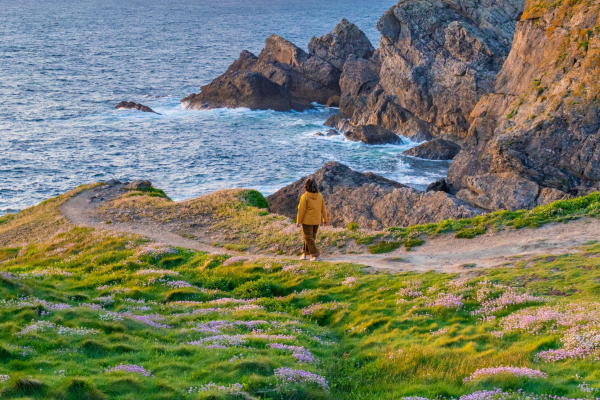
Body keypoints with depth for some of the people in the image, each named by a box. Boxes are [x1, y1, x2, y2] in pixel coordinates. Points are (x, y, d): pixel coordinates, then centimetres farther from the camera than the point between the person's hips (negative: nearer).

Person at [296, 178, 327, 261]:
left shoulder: (305, 197, -15)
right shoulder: (320, 196, 0)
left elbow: (301, 210, -15)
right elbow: (323, 209, 6)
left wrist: (298, 221, -8)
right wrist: (325, 219, 16)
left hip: (307, 221, -6)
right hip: (317, 221, 6)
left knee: (309, 238, 2)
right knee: (312, 237, 17)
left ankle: (316, 255, -4)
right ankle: (305, 254, 24)